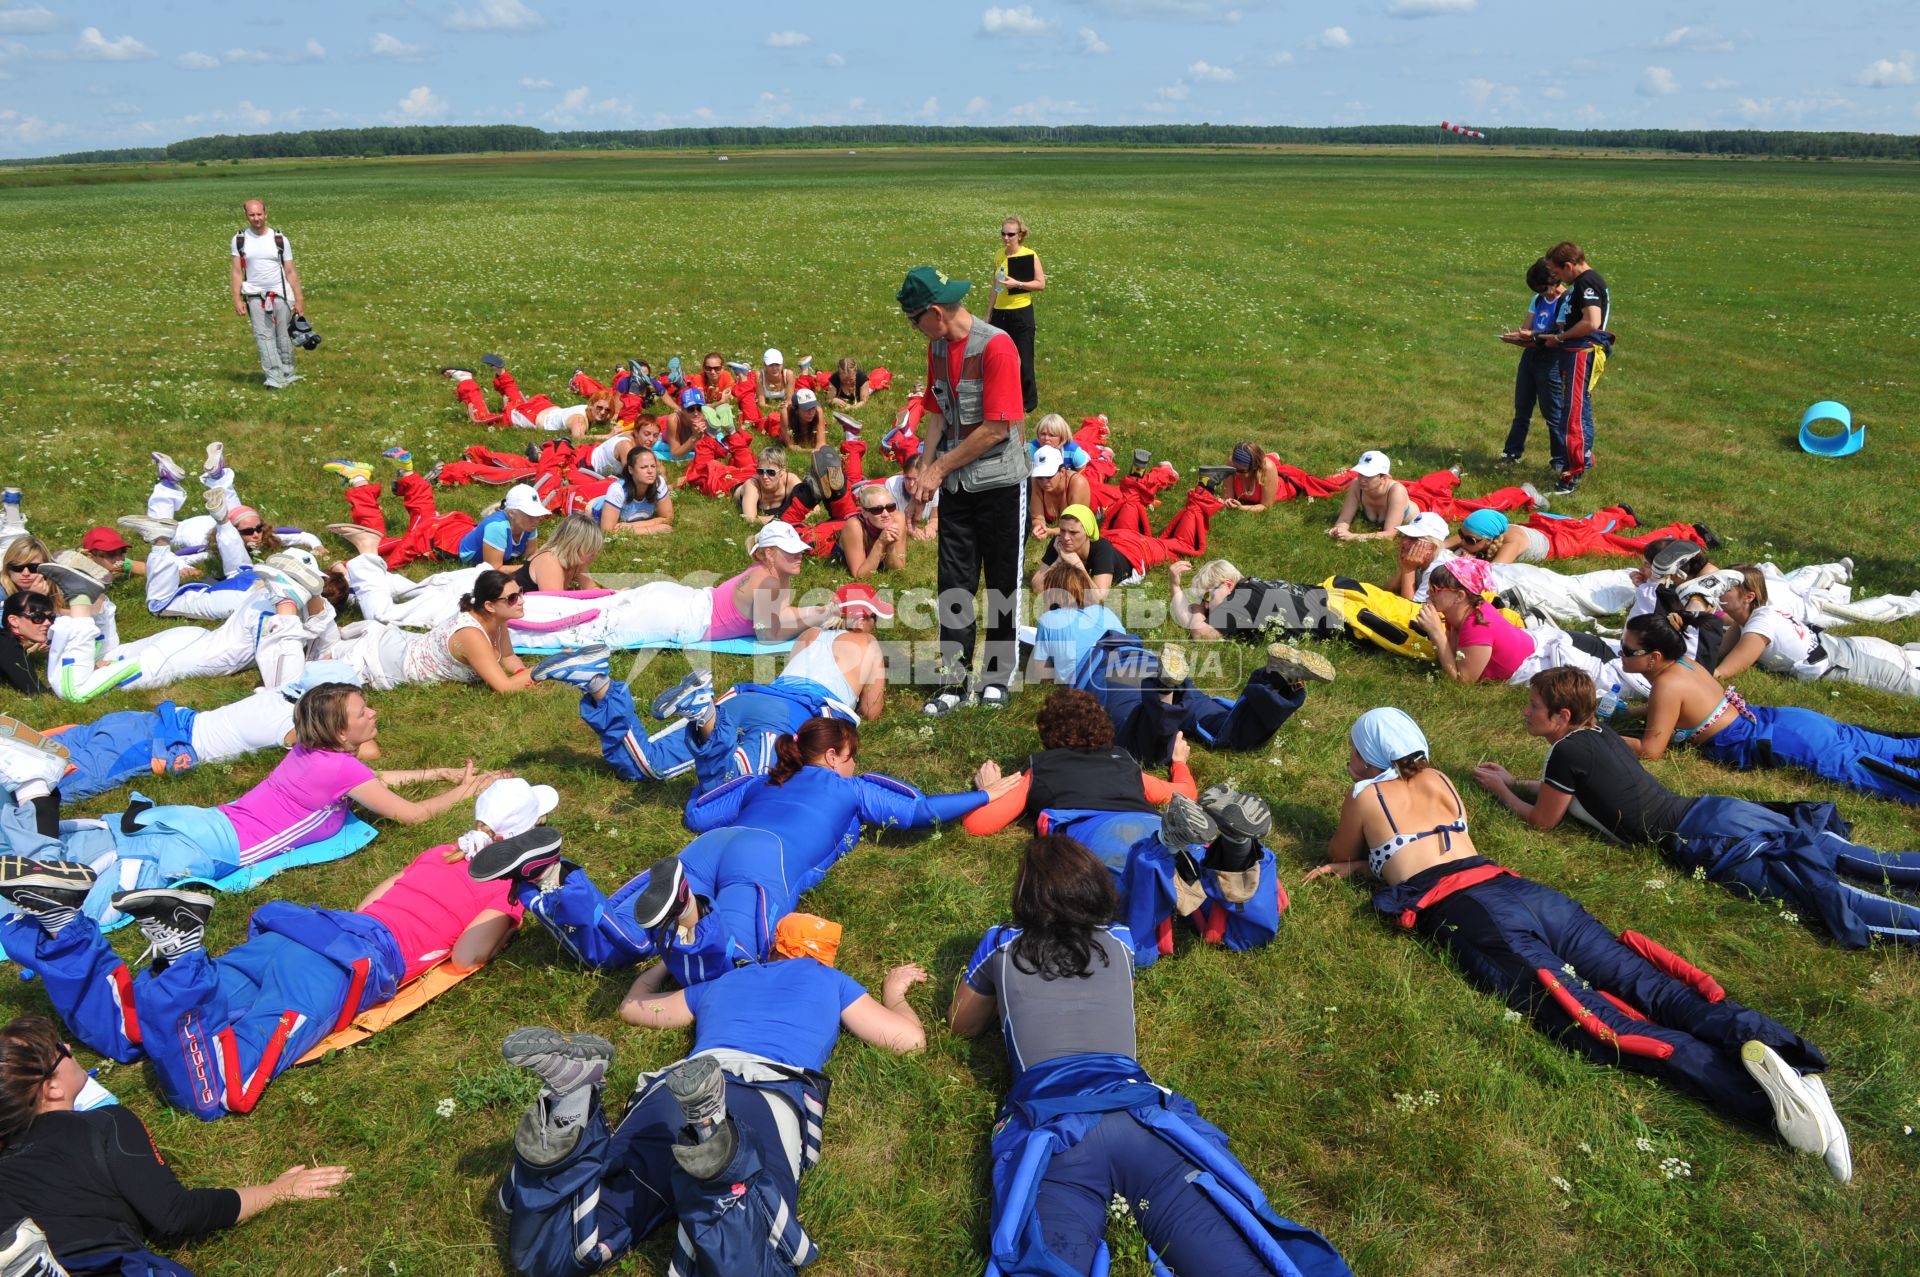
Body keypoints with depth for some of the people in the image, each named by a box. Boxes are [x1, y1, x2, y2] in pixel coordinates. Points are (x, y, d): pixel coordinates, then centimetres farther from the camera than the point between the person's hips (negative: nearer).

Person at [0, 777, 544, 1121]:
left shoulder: (440, 853, 27)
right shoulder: (506, 887, 5)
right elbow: (465, 956, -6)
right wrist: (506, 921, 13)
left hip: (299, 930, 8)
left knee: (122, 1030, 6)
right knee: (212, 1092, -22)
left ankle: (63, 921, -9)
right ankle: (181, 953, -30)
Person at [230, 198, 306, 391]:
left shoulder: (280, 239, 3)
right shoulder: (240, 239, 4)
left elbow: (290, 272, 5)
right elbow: (236, 272, 4)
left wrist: (299, 299, 1)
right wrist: (237, 299, -4)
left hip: (281, 294, 0)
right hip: (255, 295, 0)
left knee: (283, 337, 1)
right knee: (264, 336, -9)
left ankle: (287, 373, 14)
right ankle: (274, 378, -13)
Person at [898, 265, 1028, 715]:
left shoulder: (996, 346, -18)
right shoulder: (937, 347, 5)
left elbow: (996, 429, -20)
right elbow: (937, 411, 10)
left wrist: (939, 469, -15)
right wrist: (925, 468, -5)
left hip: (1000, 483, -6)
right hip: (955, 485, 6)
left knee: (1002, 583, 8)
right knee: (954, 583, 5)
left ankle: (997, 676, 22)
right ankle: (954, 681, 13)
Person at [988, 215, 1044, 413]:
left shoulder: (1030, 255, -8)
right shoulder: (998, 256, 8)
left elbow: (1041, 284, -9)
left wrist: (1017, 284, -21)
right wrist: (989, 314, 18)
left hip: (1022, 313, -5)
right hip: (1000, 313, 5)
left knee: (1023, 360, -1)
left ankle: (1028, 403, 15)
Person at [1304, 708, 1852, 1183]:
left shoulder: (1366, 797, 12)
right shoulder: (1436, 778, 29)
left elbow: (1338, 854, 29)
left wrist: (1351, 859, 48)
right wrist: (1360, 864, 38)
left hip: (1470, 916, -7)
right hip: (1524, 890, 7)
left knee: (1598, 1021, -21)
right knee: (1647, 987, -9)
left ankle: (1755, 1089, -40)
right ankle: (1776, 1050, -31)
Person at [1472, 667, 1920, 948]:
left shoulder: (1567, 751, -11)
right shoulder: (1598, 732, 16)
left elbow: (1541, 819, 3)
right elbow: (1562, 791, 34)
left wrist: (1500, 791, 17)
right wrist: (1512, 780, 31)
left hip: (1708, 842, -8)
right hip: (1713, 809, 8)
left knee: (1817, 888, -21)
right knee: (1859, 861, 4)